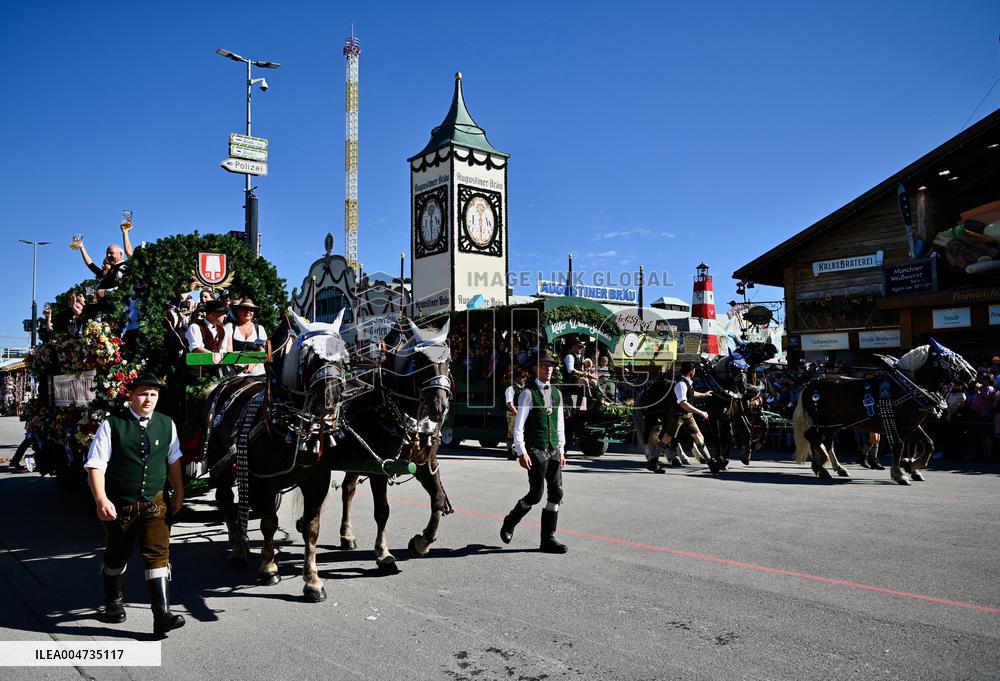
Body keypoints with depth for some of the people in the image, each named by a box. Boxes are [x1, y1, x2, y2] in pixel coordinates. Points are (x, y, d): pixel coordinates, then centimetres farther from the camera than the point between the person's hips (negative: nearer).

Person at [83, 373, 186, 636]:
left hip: (154, 503, 1)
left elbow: (173, 460, 12)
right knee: (117, 555, 17)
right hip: (119, 505, -1)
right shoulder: (112, 425, -9)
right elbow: (96, 465, -11)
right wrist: (101, 500, -21)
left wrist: (179, 494, 14)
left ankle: (162, 615, -8)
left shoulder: (166, 424, 1)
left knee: (158, 553, -9)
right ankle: (113, 601, 43)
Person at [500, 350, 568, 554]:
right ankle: (509, 523, 19)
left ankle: (548, 539, 12)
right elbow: (518, 425, -10)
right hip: (535, 451, -6)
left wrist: (561, 450, 14)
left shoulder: (557, 393, 13)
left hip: (553, 451, 6)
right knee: (536, 494, -6)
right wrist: (521, 452, -15)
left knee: (556, 493, 3)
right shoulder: (528, 393, -7)